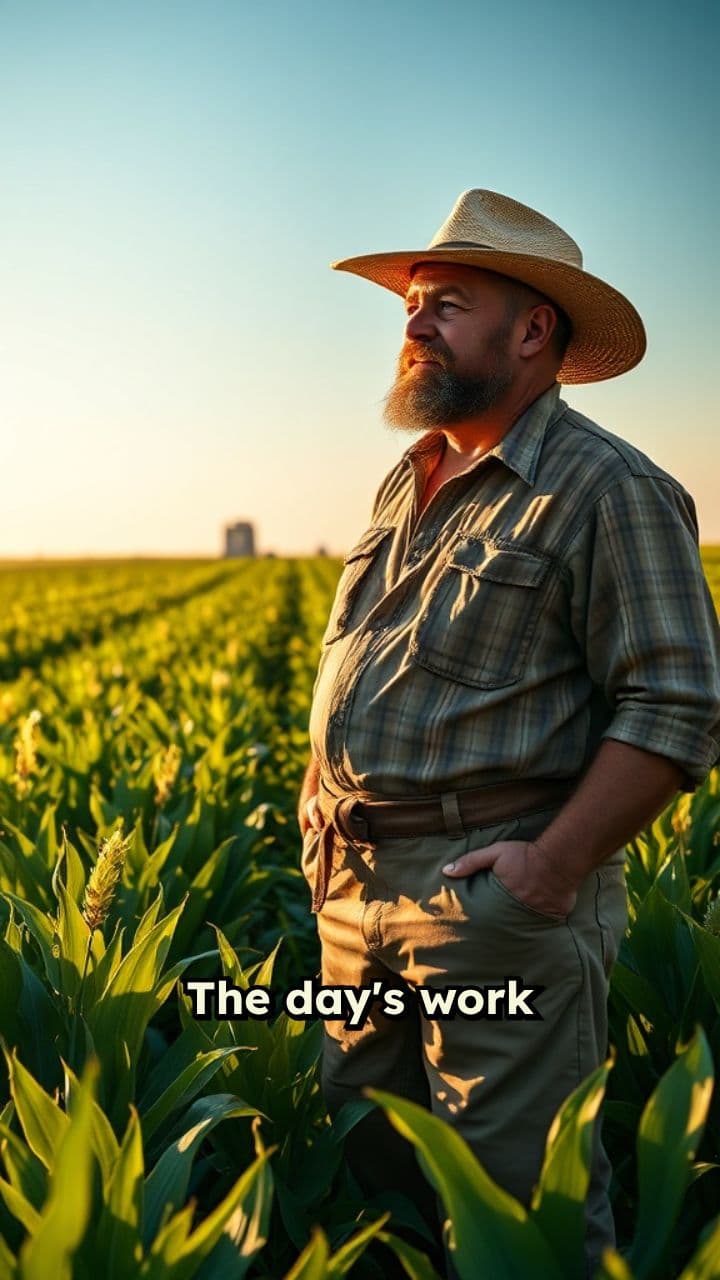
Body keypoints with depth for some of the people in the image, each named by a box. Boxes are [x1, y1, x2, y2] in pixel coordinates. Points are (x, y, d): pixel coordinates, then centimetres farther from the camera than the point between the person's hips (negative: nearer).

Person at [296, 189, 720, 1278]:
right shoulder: (409, 483, 16)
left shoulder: (609, 490, -10)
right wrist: (322, 792, 12)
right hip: (355, 882, 8)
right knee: (365, 1162, 19)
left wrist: (556, 870, -21)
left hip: (499, 892, -8)